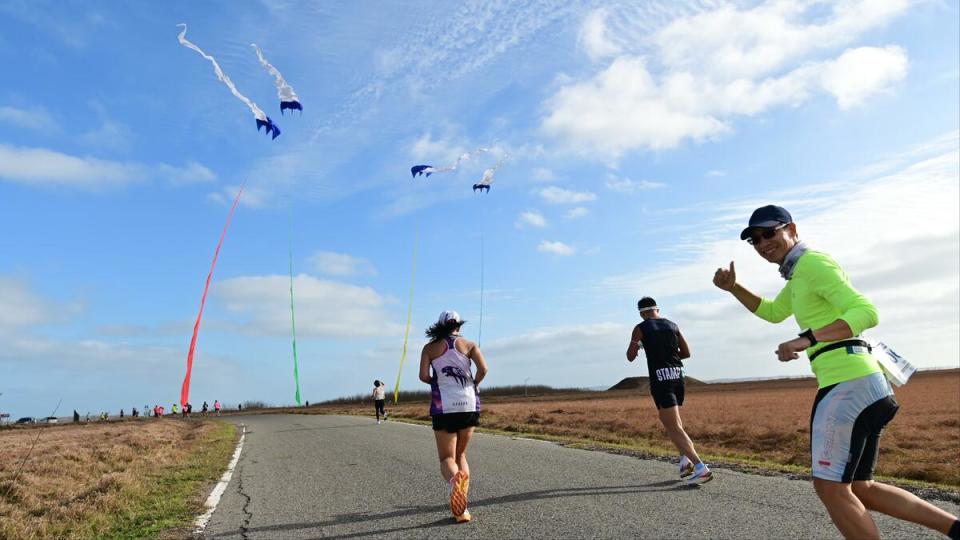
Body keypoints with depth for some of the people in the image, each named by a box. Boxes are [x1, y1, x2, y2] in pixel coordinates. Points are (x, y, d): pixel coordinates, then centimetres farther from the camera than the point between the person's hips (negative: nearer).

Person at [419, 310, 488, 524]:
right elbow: (483, 369, -8)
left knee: (447, 458, 4)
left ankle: (454, 479, -32)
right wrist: (473, 385, 10)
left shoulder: (430, 347, 7)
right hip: (469, 404, 2)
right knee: (461, 454, 19)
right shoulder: (469, 344, 7)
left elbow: (423, 376, -6)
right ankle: (462, 507, 8)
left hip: (443, 407, -1)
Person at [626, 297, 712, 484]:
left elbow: (630, 357, 6)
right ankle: (685, 459, 13)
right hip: (677, 376, 6)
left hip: (659, 379, -6)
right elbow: (686, 353, 15)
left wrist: (636, 345, 25)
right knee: (671, 420, 25)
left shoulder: (640, 328, -1)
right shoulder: (672, 325, 12)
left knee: (674, 428, -5)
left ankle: (701, 468, -15)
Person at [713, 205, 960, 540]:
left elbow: (866, 312, -19)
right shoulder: (798, 273, 20)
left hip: (848, 382, -10)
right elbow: (773, 312, 32)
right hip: (858, 383, 10)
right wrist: (733, 287, 17)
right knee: (860, 489, 16)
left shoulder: (813, 262, -9)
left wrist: (806, 340, -29)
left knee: (830, 488, -3)